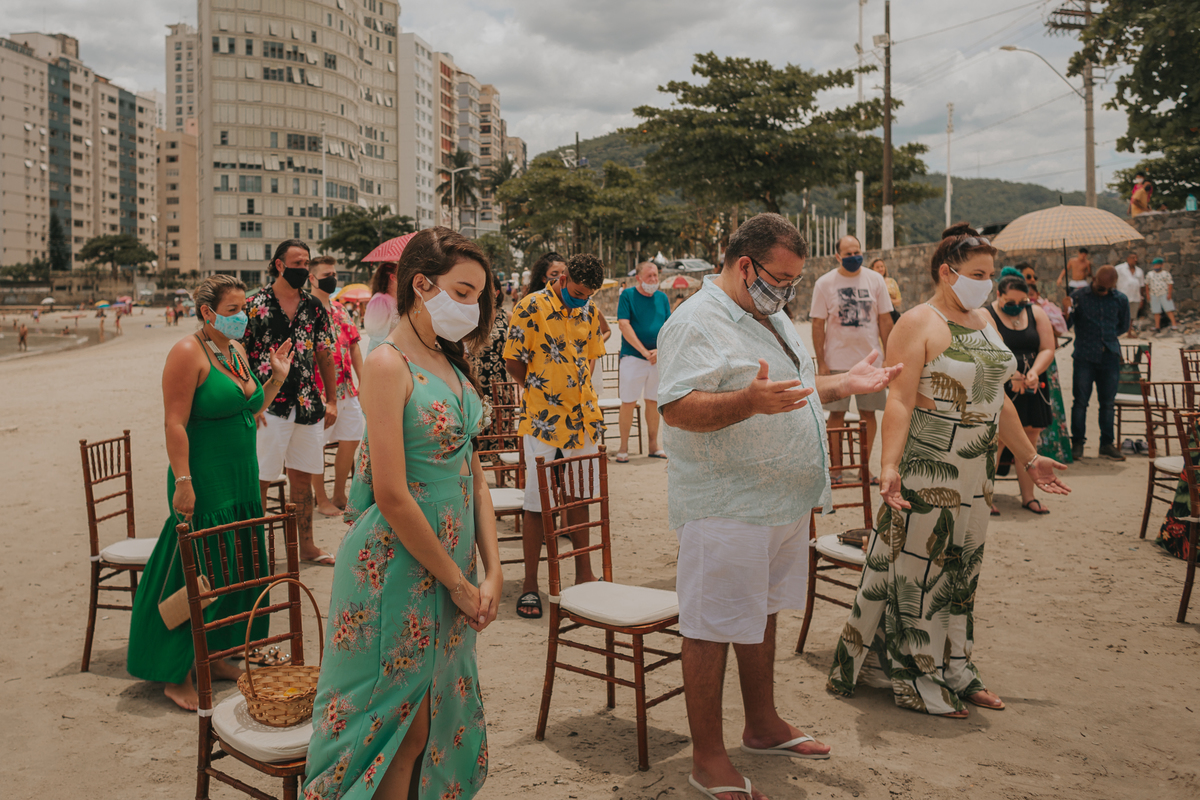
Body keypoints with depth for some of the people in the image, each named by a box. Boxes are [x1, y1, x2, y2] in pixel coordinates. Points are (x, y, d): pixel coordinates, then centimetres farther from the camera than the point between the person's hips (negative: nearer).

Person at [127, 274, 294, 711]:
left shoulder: (237, 349, 11)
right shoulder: (188, 353, -14)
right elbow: (175, 424, -19)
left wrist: (276, 378, 8)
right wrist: (182, 482, -23)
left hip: (241, 481, 8)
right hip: (204, 483, -8)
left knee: (233, 571, 14)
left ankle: (213, 656, 29)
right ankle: (177, 676, 11)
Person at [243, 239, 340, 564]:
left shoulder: (314, 307, 9)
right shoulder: (255, 304, -4)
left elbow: (325, 356, 13)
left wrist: (331, 400, 9)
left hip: (308, 406, 4)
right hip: (268, 406, -4)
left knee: (302, 477, 12)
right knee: (259, 479, 0)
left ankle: (307, 545, 22)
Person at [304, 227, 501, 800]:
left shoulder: (450, 365, 10)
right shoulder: (388, 365, -16)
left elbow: (472, 475, 10)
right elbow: (392, 495, -21)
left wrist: (492, 572, 2)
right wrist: (458, 581, -13)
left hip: (453, 562, 8)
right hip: (398, 566, -8)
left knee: (438, 715, 18)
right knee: (401, 725, 6)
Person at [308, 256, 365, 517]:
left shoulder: (339, 309, 13)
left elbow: (354, 347, 16)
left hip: (346, 388, 7)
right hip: (320, 390, -7)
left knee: (350, 441, 10)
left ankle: (340, 495, 24)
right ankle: (321, 500, 16)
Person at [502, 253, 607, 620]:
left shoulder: (588, 309, 8)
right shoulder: (532, 307, -9)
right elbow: (513, 363, -7)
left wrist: (582, 392, 6)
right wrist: (544, 392, 0)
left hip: (582, 417, 6)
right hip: (542, 421, -5)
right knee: (537, 503, 1)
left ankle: (584, 574, 27)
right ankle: (530, 586, 11)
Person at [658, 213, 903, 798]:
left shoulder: (771, 316, 15)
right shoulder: (697, 323, -16)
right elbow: (677, 409, -26)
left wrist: (844, 383, 12)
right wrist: (750, 401, -39)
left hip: (782, 503, 10)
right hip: (725, 507, -9)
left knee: (762, 615, 20)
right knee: (713, 629, 1)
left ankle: (763, 726, 37)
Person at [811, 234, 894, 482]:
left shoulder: (876, 280, 4)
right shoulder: (824, 283, -1)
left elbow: (885, 321, 7)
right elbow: (818, 325, -1)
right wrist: (821, 362, -5)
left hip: (870, 359, 2)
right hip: (837, 361, -2)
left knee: (868, 413, 5)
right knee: (836, 414, 2)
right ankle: (836, 468, 10)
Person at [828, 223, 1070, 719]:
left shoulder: (983, 320, 13)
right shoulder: (918, 324, -10)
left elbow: (999, 399, 20)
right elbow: (899, 400, -19)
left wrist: (1029, 458, 22)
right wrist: (890, 466, -30)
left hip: (976, 471, 8)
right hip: (927, 468, -8)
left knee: (961, 569, 15)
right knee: (917, 569, 1)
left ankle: (955, 671, 29)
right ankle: (916, 682, 14)